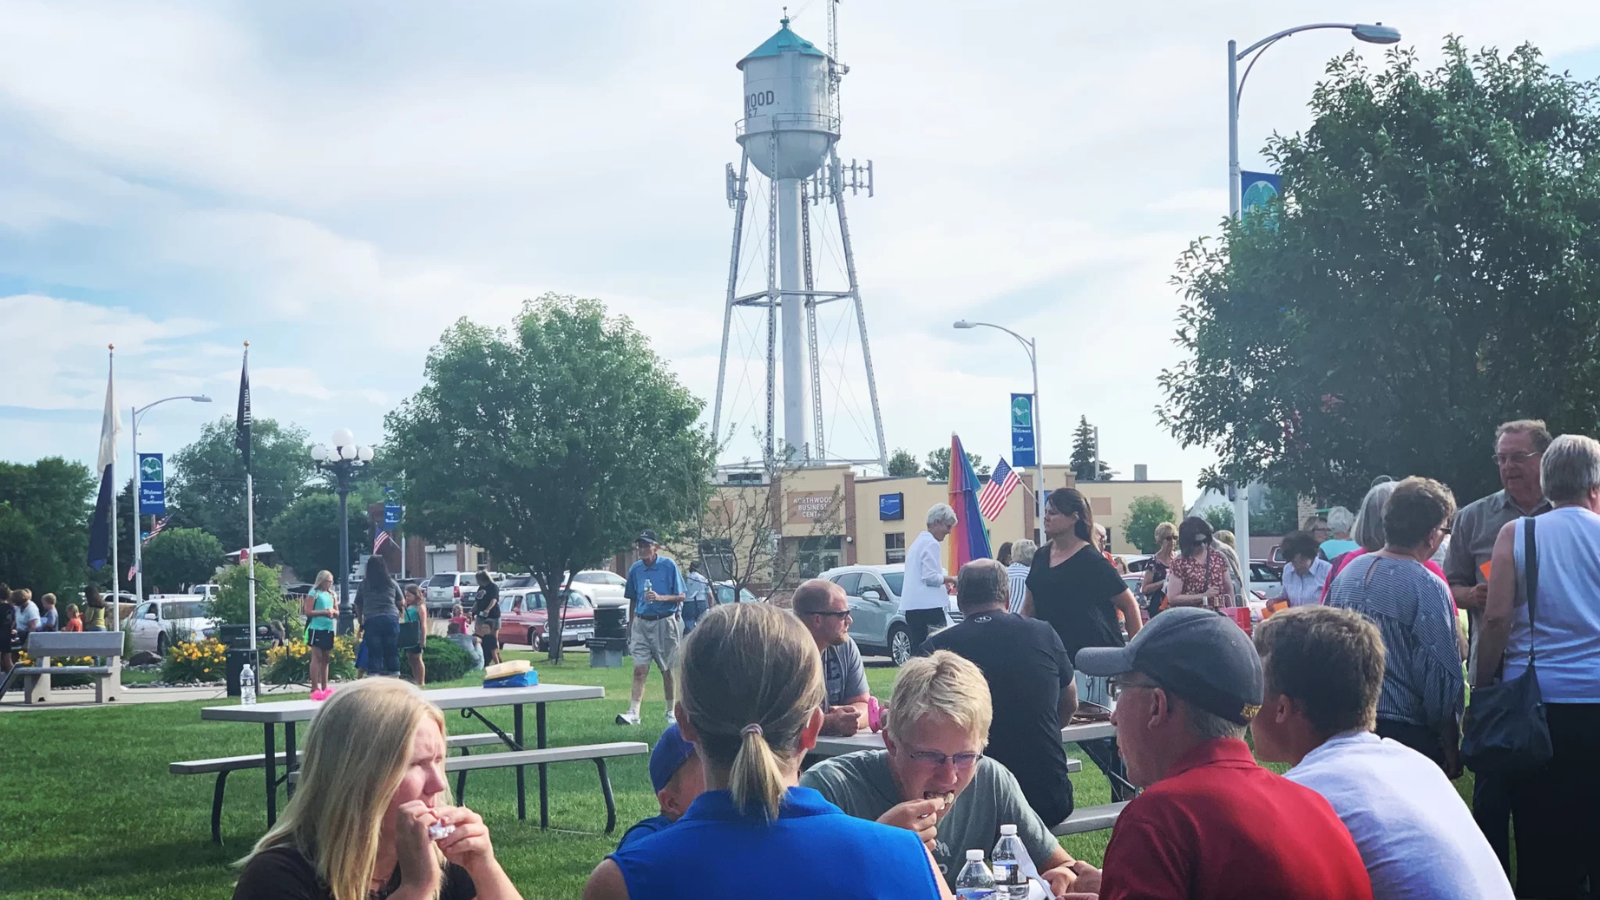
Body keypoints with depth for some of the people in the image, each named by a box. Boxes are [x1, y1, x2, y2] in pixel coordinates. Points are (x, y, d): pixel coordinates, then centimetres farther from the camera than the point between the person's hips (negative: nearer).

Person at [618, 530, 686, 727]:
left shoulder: (668, 565, -6)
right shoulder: (635, 569, 5)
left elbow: (681, 596, -4)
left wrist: (660, 598, -20)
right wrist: (630, 628, 15)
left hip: (664, 622, -3)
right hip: (641, 622, 3)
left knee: (667, 670, 8)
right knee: (639, 670, -6)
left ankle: (671, 712, 19)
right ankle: (633, 713, -12)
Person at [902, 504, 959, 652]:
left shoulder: (918, 542, 22)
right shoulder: (931, 544, -7)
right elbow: (930, 576, -15)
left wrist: (943, 583, 18)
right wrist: (950, 579, -2)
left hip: (912, 606, 10)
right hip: (928, 606, -10)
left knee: (919, 651, 6)